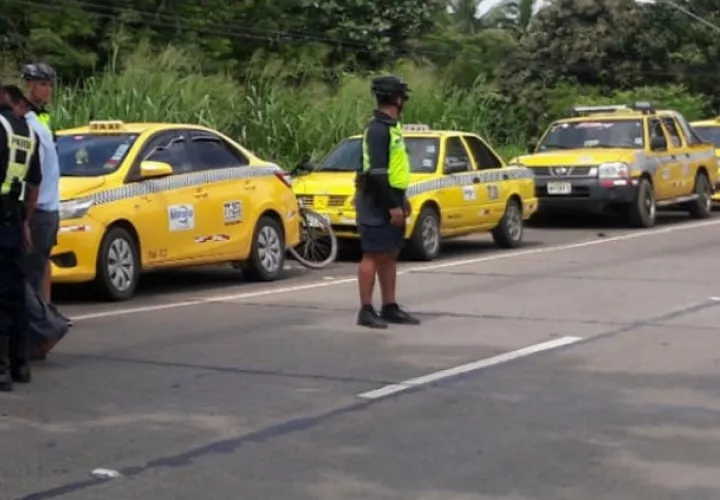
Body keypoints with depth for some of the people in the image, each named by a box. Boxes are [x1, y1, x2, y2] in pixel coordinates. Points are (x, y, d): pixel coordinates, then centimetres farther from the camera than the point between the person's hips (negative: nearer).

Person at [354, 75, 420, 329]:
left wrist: (401, 199, 19)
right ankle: (366, 311, -3)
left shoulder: (391, 126, 15)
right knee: (373, 255, -6)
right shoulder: (377, 129, -16)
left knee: (390, 255, 12)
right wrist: (393, 205, -21)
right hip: (377, 203, -9)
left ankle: (390, 308, 18)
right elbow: (376, 172, -22)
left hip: (391, 200, 9)